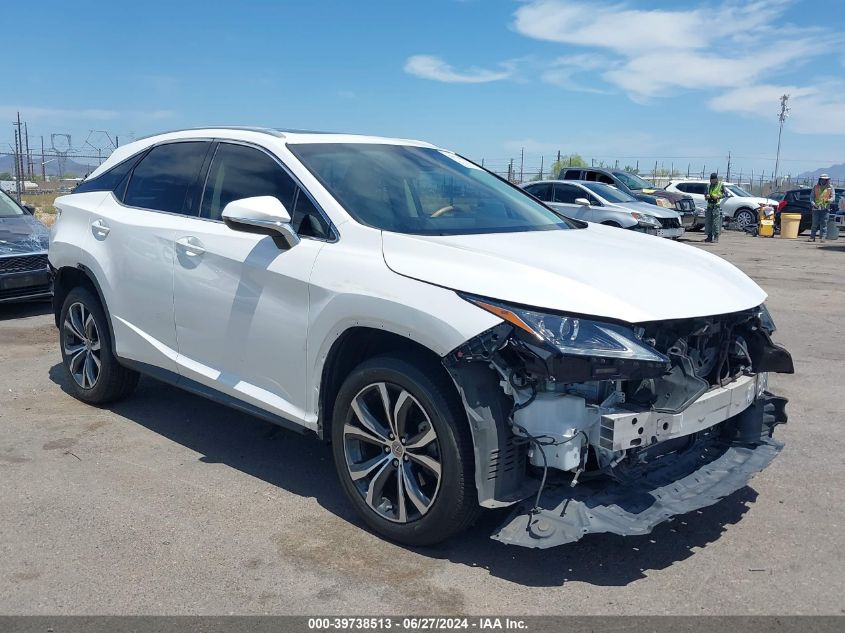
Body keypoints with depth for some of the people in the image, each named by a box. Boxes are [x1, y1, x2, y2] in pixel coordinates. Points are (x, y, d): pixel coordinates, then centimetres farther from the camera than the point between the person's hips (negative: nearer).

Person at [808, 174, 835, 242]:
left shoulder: (830, 187, 5)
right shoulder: (816, 187, 6)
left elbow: (833, 196, 2)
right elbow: (811, 196, 6)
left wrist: (829, 200, -20)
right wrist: (812, 203, -11)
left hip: (825, 208, -1)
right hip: (816, 208, 1)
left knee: (824, 223, -3)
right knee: (815, 223, 2)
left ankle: (823, 237, 0)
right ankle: (812, 237, 7)